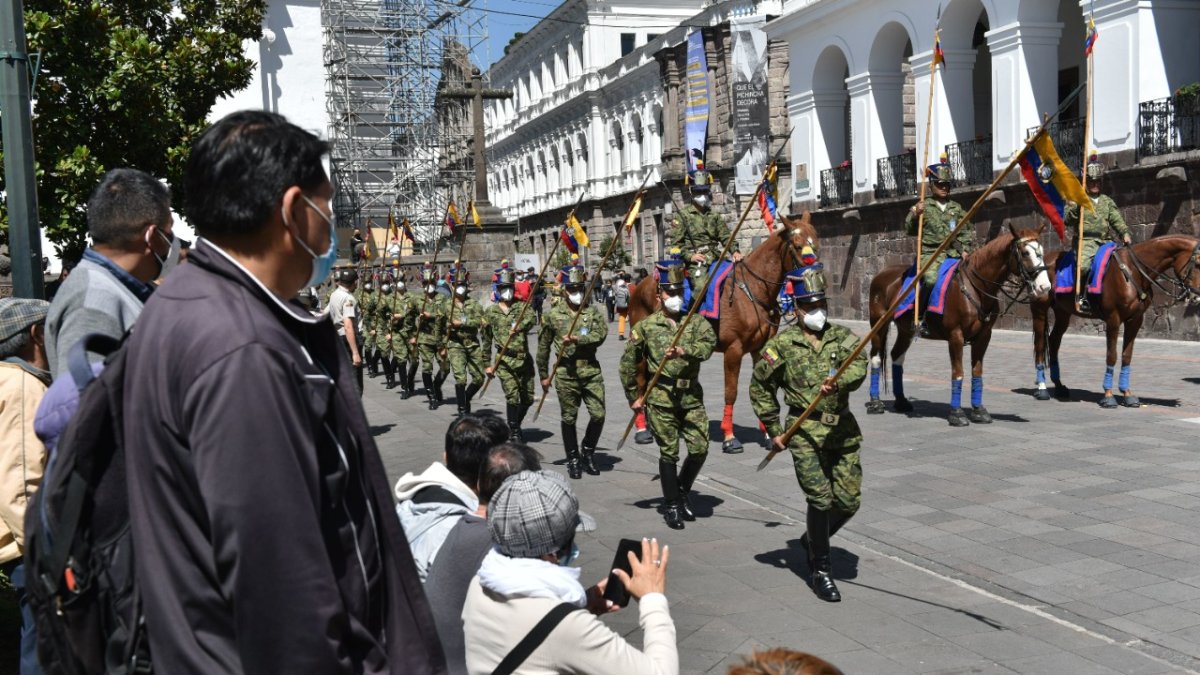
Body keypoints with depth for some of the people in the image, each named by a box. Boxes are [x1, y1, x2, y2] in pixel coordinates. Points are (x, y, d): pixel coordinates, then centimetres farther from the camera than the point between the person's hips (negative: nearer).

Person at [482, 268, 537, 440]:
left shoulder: (521, 306, 7)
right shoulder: (490, 312, 7)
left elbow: (532, 319, -16)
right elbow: (486, 340, 12)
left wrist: (519, 326, -36)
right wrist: (487, 364, 12)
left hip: (524, 359, 2)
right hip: (505, 360, -2)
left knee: (528, 398, 8)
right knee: (512, 395, -15)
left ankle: (516, 424, 32)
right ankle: (513, 431, -1)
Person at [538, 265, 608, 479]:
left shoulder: (593, 311, 5)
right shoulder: (553, 315, 3)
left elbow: (600, 335, -11)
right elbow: (543, 347, 9)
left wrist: (577, 339, -23)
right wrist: (544, 375, 10)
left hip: (591, 370, 1)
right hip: (566, 373, -1)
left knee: (598, 415, -2)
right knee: (569, 418, 5)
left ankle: (588, 453, 21)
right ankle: (573, 459, 21)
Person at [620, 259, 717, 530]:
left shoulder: (695, 322, 5)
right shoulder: (647, 326, 1)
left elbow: (709, 344, -15)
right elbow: (628, 363, 6)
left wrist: (684, 351, -32)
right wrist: (634, 396, 7)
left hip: (692, 396, 2)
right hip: (661, 398, -2)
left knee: (700, 449, 1)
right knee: (669, 452, 2)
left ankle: (683, 490, 28)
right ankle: (671, 505, 17)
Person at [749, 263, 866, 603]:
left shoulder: (843, 336, 5)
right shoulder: (781, 344, 0)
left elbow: (858, 367, -15)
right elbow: (760, 388, 8)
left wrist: (839, 382, -37)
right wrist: (774, 430, 4)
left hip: (843, 430, 3)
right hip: (805, 433, -3)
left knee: (849, 500, 4)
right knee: (821, 498, -9)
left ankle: (812, 539, 33)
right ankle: (820, 569, 8)